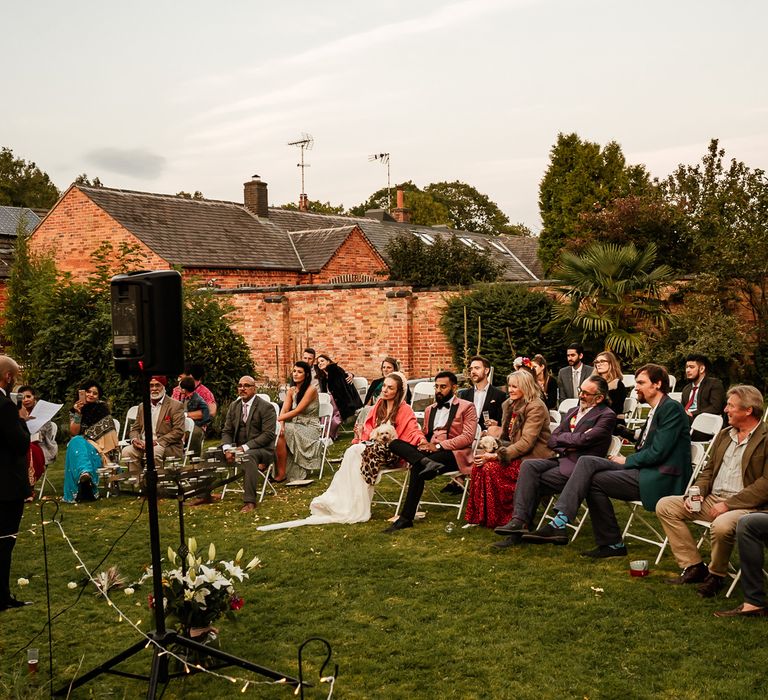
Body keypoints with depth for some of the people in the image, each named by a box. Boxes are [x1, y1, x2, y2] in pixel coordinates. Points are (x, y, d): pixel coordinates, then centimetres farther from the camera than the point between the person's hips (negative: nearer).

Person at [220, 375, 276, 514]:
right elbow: (226, 431, 12)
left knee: (248, 456, -38)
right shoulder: (233, 406, 13)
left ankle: (250, 501, -39)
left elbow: (268, 435, -15)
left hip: (262, 449, -6)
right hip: (238, 448, 6)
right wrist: (227, 449, -10)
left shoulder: (266, 407, -7)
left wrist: (246, 447, -23)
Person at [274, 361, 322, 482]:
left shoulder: (311, 390, -12)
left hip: (310, 428, -6)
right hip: (296, 426, 6)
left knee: (280, 434, -27)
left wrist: (277, 419, -24)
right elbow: (284, 410, -2)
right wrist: (281, 424, -23)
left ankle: (281, 473, -22)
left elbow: (297, 411, -19)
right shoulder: (291, 390, 9)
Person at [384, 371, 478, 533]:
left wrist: (438, 446, -16)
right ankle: (426, 462, -41)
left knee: (417, 467, -33)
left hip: (453, 453, -6)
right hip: (428, 452, 6)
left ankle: (406, 518, -29)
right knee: (394, 444, -18)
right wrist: (423, 443, 1)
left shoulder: (466, 407, 6)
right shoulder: (430, 409, 26)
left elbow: (468, 437, -7)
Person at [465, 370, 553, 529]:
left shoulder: (536, 407, -15)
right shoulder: (510, 404, 13)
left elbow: (526, 442, -22)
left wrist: (497, 456, -26)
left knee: (491, 467, -26)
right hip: (516, 452, 8)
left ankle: (499, 519, -12)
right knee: (479, 465, -17)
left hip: (532, 457, -8)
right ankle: (481, 516, -11)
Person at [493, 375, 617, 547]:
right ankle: (519, 521, -27)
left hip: (579, 467, -7)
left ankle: (520, 525, -15)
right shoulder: (572, 412, 21)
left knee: (532, 482, -21)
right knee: (528, 465, -21)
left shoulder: (607, 416, -3)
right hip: (561, 460, 7)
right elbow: (551, 441, 13)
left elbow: (582, 439, -16)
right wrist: (567, 447, -7)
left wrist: (561, 437, 2)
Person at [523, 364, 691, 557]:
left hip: (660, 480, -9)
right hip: (646, 470, 9)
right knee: (587, 462, -8)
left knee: (594, 481, -17)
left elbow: (658, 452, -18)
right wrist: (626, 460, 2)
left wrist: (627, 461, -6)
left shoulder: (671, 408, -9)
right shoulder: (656, 410, 21)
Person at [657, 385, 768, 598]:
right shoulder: (724, 435, 17)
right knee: (665, 505, -3)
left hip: (745, 506, -8)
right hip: (713, 499, 8)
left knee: (721, 526, -38)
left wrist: (728, 504, -20)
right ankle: (693, 566, 0)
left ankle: (716, 575, -7)